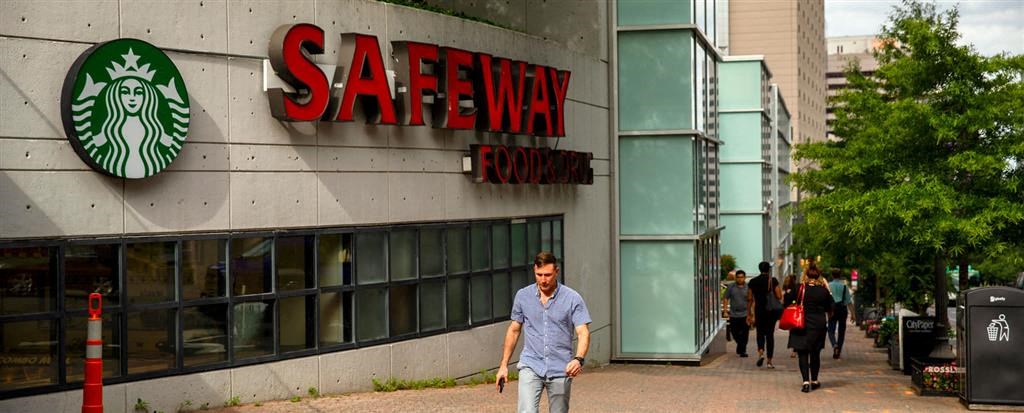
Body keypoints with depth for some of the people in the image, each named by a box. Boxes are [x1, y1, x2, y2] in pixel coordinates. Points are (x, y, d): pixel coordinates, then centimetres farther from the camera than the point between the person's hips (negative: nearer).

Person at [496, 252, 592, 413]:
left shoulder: (572, 298, -4)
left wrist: (579, 359, -29)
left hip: (560, 370, 0)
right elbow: (514, 330, 14)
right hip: (531, 366, 0)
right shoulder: (522, 296, 4)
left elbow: (583, 332, -10)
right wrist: (504, 365, 12)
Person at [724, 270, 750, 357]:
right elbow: (726, 299, 7)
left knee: (745, 334, -5)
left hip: (745, 314, -1)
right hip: (734, 315, 2)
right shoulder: (731, 287, 3)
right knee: (734, 333, 9)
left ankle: (742, 350, 4)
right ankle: (740, 345, 35)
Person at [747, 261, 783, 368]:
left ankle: (761, 352, -16)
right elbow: (779, 297, -8)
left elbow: (749, 299, 1)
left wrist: (748, 314, 7)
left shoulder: (753, 282, 1)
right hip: (772, 310, -1)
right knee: (770, 334, 7)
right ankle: (769, 361, 5)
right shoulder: (773, 281, -4)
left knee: (760, 333, 13)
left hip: (759, 310, 1)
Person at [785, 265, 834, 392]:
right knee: (815, 353, 16)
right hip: (819, 325, 2)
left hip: (801, 325, -2)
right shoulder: (824, 290, -4)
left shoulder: (800, 288, -7)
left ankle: (806, 381, -14)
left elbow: (787, 302, -4)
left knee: (802, 353, 0)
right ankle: (814, 381, 25)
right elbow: (829, 309, 7)